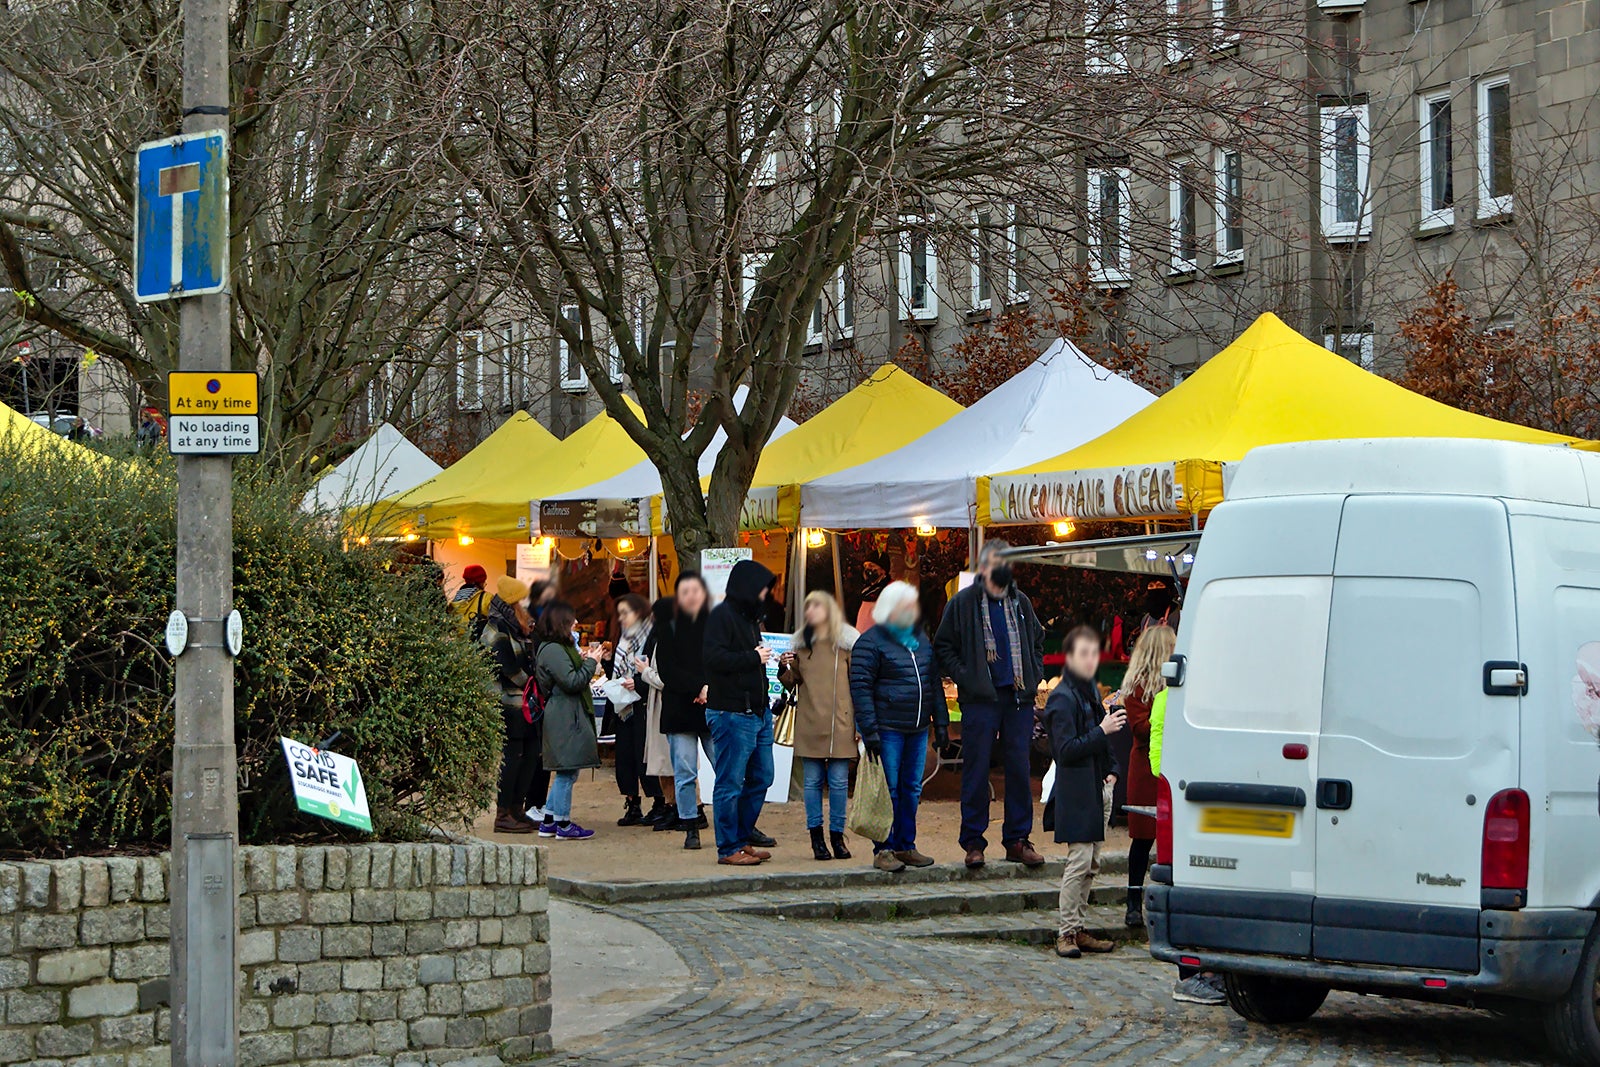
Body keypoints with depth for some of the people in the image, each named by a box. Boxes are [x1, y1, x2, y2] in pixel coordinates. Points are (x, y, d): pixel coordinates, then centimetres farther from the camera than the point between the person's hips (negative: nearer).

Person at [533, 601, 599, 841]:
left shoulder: (560, 648, 19)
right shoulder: (553, 650, -15)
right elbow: (572, 682, -20)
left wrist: (585, 661, 10)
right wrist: (590, 662, -9)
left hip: (568, 716, 11)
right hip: (565, 719, -11)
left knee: (565, 772, 13)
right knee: (567, 771, -6)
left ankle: (549, 822, 16)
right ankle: (563, 825, -2)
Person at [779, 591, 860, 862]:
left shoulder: (847, 642, 4)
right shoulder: (801, 643, 11)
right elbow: (793, 681, 16)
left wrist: (861, 720, -1)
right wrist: (785, 669, -6)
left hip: (840, 724, -2)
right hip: (809, 725, 2)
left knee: (839, 782, 1)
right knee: (813, 781, 2)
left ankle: (837, 836, 10)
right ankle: (816, 836, 9)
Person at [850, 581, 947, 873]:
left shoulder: (922, 639, 15)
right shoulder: (871, 642, -6)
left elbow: (934, 683, 21)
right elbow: (861, 687, -11)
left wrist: (941, 722, 15)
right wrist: (869, 729, -17)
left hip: (918, 729, 7)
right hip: (887, 729, -6)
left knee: (911, 789, 9)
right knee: (888, 791, -5)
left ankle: (905, 846, 18)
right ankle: (883, 850, 1)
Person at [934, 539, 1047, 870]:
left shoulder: (1021, 603, 14)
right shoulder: (962, 603, 0)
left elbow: (1037, 641, 27)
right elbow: (944, 647, 3)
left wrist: (1033, 675, 13)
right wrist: (963, 677, -8)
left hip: (1019, 697, 4)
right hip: (980, 698, -4)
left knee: (1019, 769, 4)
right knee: (977, 770, -2)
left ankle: (1017, 840, 12)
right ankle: (973, 842, 4)